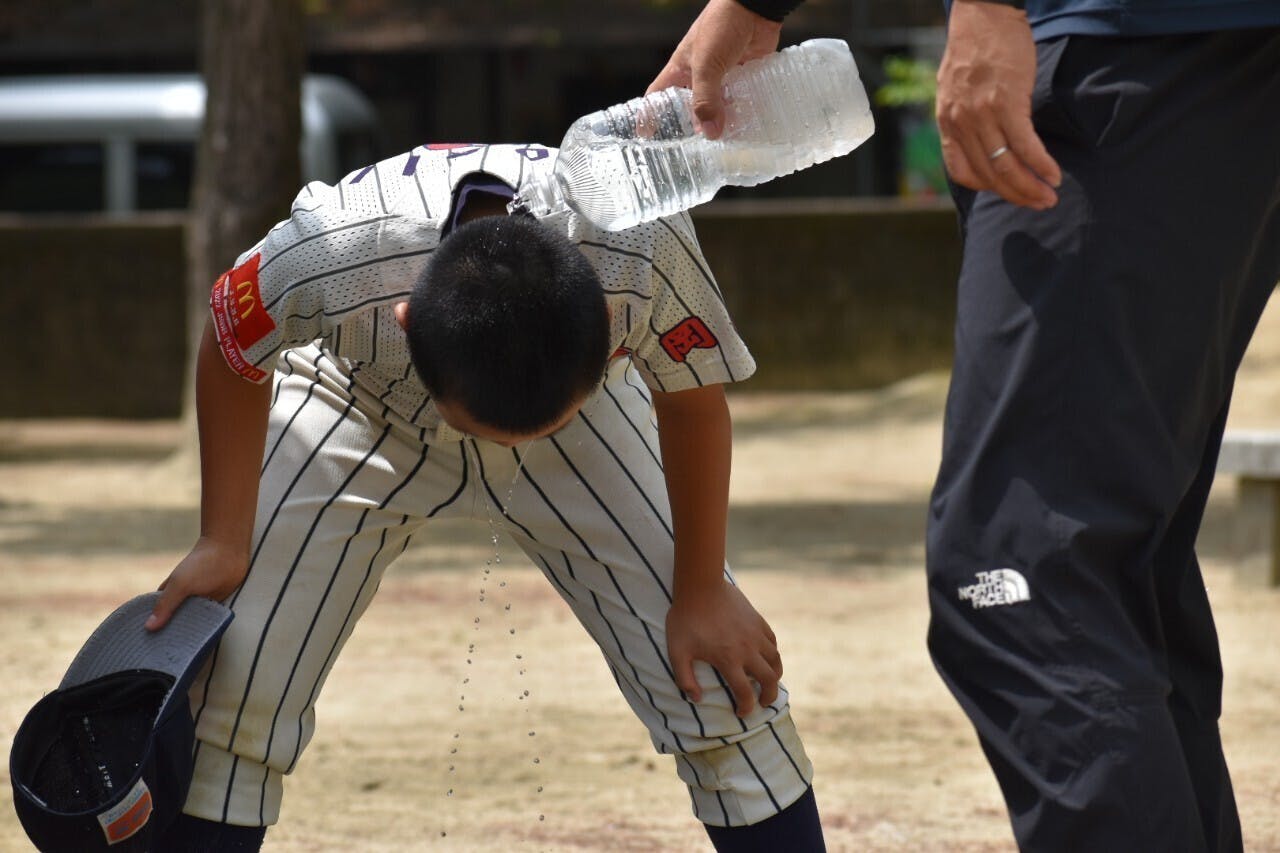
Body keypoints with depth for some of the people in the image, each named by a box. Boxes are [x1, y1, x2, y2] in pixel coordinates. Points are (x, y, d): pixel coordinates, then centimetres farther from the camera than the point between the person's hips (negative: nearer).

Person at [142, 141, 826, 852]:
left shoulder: (646, 248, -39)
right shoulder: (325, 261, -41)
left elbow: (690, 393, -16)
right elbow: (233, 358, -15)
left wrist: (702, 592, -9)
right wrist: (223, 542, -16)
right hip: (358, 413, 0)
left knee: (722, 684, -10)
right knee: (233, 692, -12)